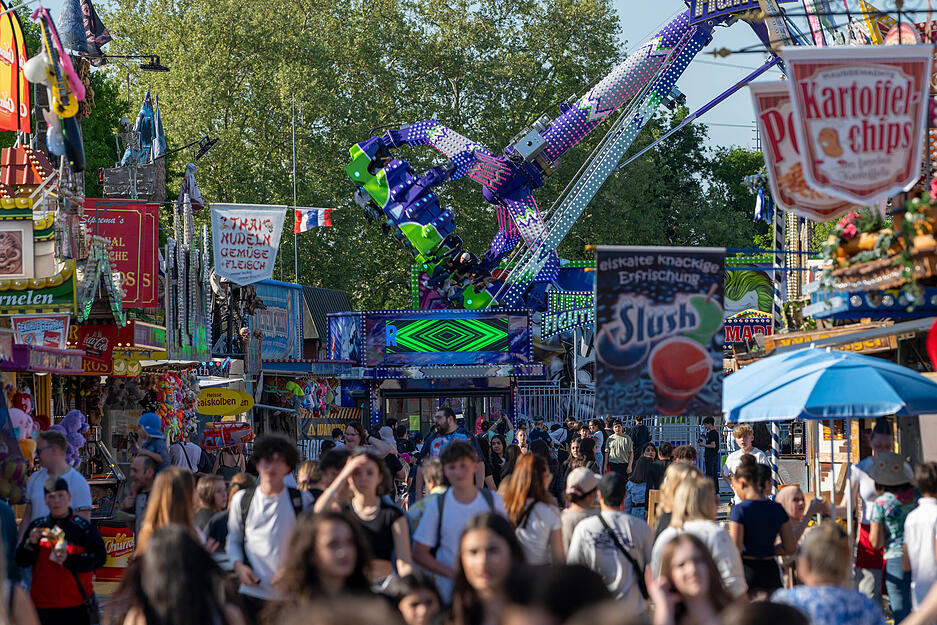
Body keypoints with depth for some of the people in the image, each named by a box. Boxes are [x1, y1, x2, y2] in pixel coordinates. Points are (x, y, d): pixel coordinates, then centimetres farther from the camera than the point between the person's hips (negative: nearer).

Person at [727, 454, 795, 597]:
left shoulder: (739, 510, -11)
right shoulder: (777, 509, 5)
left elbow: (736, 550, -15)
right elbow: (790, 548, 8)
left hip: (747, 569, -5)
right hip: (770, 572, 5)